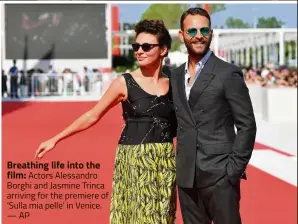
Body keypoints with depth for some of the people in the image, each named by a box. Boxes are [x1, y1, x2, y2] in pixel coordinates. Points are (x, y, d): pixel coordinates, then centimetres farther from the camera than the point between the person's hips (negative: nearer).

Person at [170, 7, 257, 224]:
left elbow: (247, 125, -7)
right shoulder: (175, 76, 12)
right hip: (186, 176, 5)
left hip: (219, 174, -5)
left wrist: (234, 169, -12)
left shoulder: (228, 74, -5)